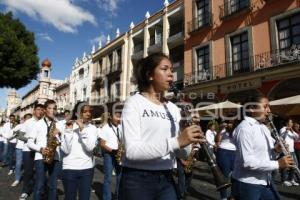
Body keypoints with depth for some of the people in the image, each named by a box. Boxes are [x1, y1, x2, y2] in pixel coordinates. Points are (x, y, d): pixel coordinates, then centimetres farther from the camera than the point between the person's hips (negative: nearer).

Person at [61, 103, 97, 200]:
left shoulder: (93, 128, 2)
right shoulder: (69, 125, -2)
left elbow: (90, 147, -15)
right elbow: (66, 150, -13)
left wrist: (82, 129, -19)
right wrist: (68, 130, -18)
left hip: (87, 168, 2)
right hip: (69, 168, -1)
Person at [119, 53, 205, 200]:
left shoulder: (173, 108, 8)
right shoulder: (134, 102, -9)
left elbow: (183, 154, 7)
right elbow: (131, 150, -21)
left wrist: (188, 138, -14)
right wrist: (176, 142, -30)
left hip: (166, 180, 5)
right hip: (138, 181, -5)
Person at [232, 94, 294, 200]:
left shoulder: (264, 128, 10)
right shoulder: (244, 128, -20)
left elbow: (264, 153, 14)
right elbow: (247, 162, -27)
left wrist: (275, 150, -6)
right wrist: (277, 164, -22)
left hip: (265, 182, 8)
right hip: (247, 184, -8)